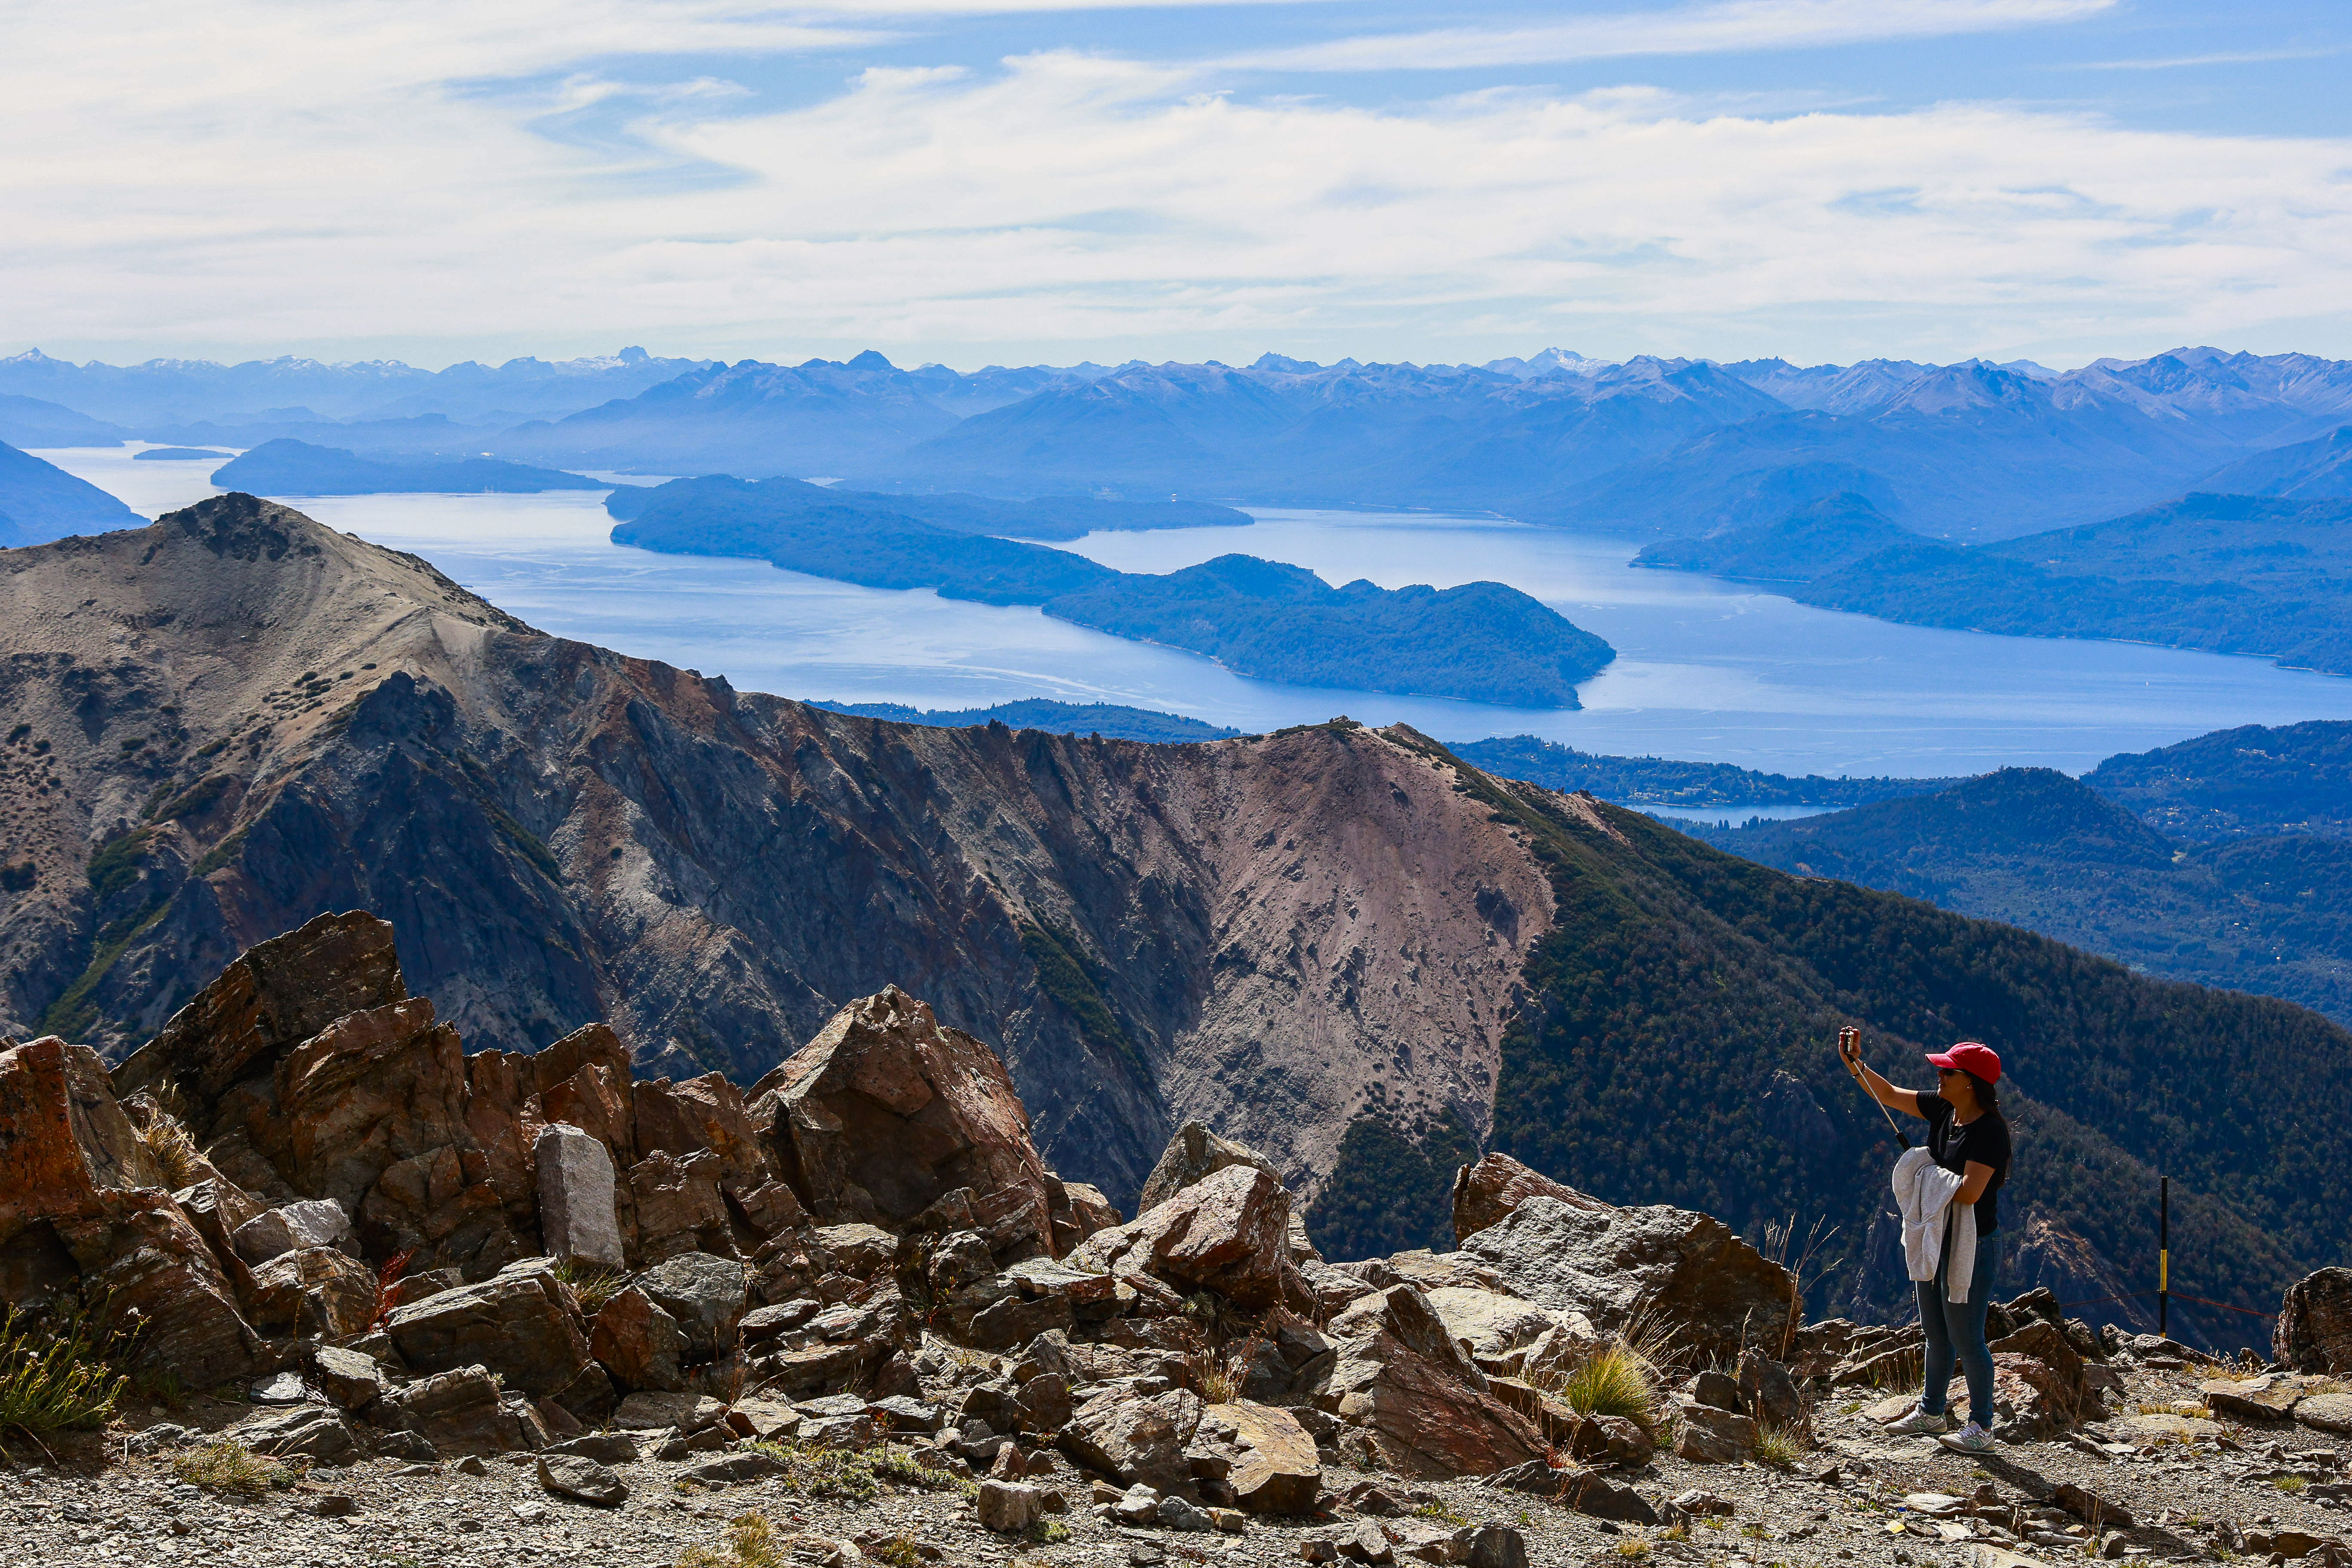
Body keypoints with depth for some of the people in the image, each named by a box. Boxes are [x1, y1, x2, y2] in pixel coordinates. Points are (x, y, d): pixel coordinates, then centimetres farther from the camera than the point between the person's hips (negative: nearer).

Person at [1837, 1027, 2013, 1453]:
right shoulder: (1943, 1109, 2)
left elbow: (1969, 1191, -30)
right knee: (1936, 1332, 20)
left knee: (1965, 1338, -2)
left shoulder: (1989, 1131, -22)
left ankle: (1981, 1427, 10)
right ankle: (1931, 1413, 34)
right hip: (1935, 1240, 9)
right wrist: (1853, 1062, -1)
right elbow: (1888, 1094, 12)